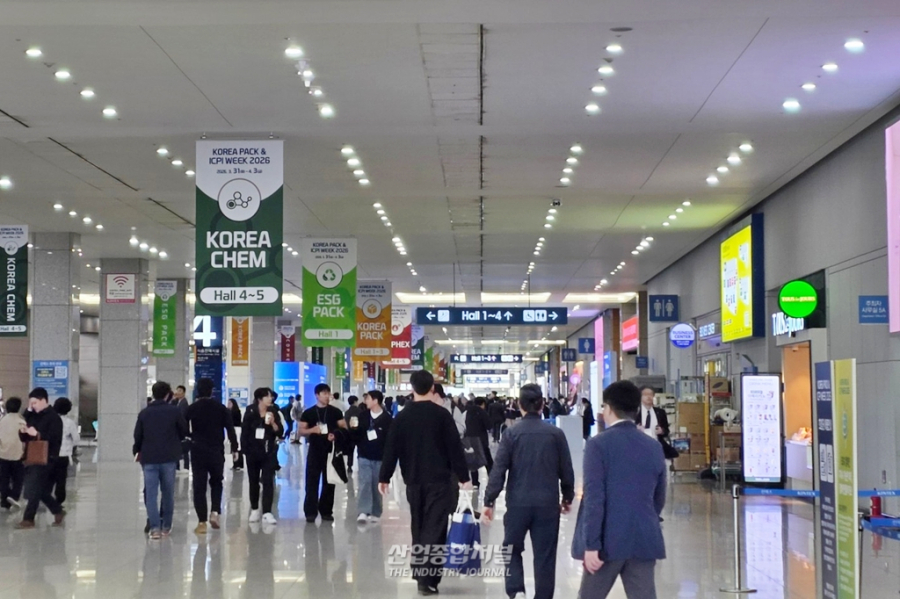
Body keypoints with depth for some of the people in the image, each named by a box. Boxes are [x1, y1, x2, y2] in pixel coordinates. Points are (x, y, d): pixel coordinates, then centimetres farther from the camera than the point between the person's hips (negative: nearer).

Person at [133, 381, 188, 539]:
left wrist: (137, 451, 25)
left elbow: (137, 436, 6)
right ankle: (166, 526, 15)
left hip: (148, 458, 1)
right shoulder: (175, 410, -3)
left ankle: (154, 527, -9)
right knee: (168, 492, 11)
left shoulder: (144, 413, 3)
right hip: (169, 458, -1)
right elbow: (184, 432, 4)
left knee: (151, 493, 1)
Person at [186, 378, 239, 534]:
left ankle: (202, 522, 0)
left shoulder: (191, 409, -1)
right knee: (216, 482, 19)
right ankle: (215, 512, 0)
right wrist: (234, 448, 2)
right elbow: (230, 429, -4)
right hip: (216, 451, 1)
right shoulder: (221, 408, 0)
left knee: (199, 486, 3)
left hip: (198, 451, -1)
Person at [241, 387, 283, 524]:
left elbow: (280, 433, -3)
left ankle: (267, 513, -12)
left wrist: (273, 423, -20)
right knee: (254, 482, 10)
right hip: (253, 452, 0)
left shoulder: (273, 412, -2)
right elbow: (244, 432, -1)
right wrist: (245, 450, -5)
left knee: (268, 482, -8)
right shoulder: (250, 413, -5)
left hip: (269, 453, 0)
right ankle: (254, 510, 25)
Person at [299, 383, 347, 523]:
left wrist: (336, 434, -14)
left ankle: (326, 511, 13)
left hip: (330, 450, 1)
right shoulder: (308, 413, 3)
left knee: (329, 482, 5)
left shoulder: (336, 412, 6)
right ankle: (310, 512, -2)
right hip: (314, 450, -1)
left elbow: (344, 428, 6)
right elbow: (301, 431, 2)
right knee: (312, 481, -4)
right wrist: (312, 430, -18)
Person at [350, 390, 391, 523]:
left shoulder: (387, 418, -6)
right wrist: (352, 428, -14)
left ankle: (375, 513, 19)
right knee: (364, 484, -8)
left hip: (380, 458, -2)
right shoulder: (362, 415, 3)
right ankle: (363, 512, -13)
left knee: (377, 485, 8)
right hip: (364, 456, 2)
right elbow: (356, 435, 7)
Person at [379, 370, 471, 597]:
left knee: (418, 528, 16)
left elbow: (391, 449, 2)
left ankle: (420, 574, 20)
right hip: (438, 481, -4)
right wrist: (463, 477, -3)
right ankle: (428, 580, -12)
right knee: (434, 529, -5)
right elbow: (455, 448, -7)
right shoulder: (441, 414, -6)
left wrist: (384, 477, 9)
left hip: (413, 481, 4)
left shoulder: (402, 416, 2)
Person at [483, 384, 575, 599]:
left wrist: (489, 502, -3)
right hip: (548, 503, 1)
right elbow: (566, 470, 5)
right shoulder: (556, 434, 0)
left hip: (518, 502, 0)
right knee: (545, 555, 8)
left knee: (512, 549, 16)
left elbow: (499, 470, -7)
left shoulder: (512, 433, -4)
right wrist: (568, 498, 19)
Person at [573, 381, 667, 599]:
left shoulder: (599, 444, -8)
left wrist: (591, 544, -13)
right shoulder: (654, 447, 8)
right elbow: (659, 498, 15)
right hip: (645, 540, 4)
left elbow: (594, 497, -14)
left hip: (609, 540, -4)